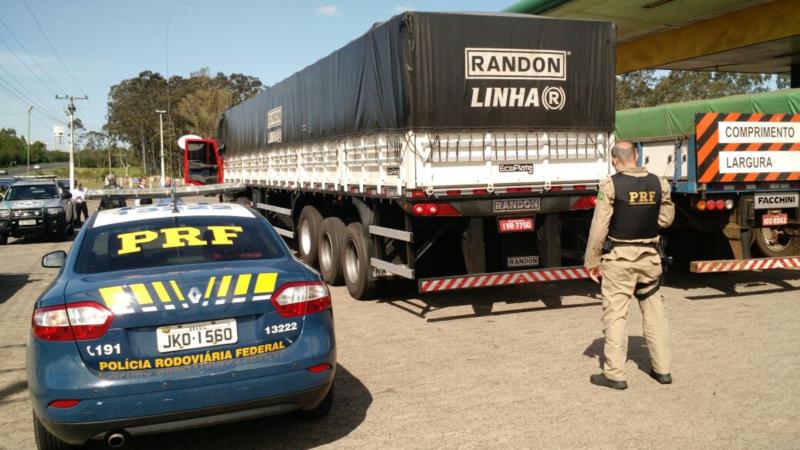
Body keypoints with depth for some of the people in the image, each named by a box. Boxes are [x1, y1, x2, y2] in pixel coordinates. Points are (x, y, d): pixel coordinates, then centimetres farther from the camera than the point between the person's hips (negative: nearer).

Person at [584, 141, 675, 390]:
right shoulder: (658, 183, 1)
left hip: (619, 257, -4)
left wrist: (592, 261, -4)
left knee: (615, 314, 1)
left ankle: (614, 374, 4)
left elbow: (599, 227, -12)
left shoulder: (611, 185, -12)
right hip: (649, 257, 5)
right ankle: (662, 368, 23)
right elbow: (666, 219, 11)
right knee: (654, 311, 15)